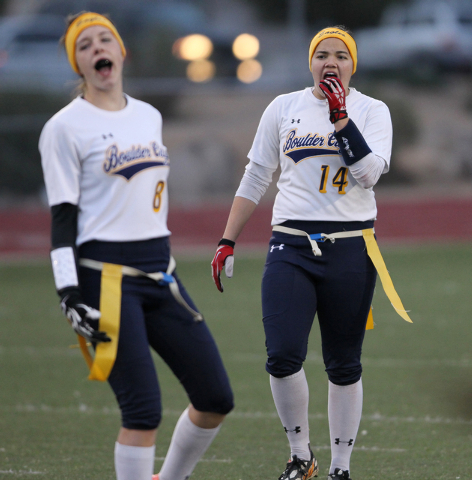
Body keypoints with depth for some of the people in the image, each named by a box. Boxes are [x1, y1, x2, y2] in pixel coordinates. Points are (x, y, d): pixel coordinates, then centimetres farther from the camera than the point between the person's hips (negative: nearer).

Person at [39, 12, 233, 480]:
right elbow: (63, 217, -8)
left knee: (216, 398, 5)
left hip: (158, 277, 7)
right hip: (106, 278, -7)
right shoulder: (65, 127, -5)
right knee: (143, 409, -13)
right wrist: (69, 292, -15)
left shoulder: (149, 116, 15)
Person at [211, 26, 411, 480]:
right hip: (291, 248, 1)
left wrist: (339, 115, -13)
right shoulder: (284, 107, 9)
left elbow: (369, 172, -12)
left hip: (351, 250, -1)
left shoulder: (372, 111, 5)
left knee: (343, 365, 3)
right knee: (282, 357, -13)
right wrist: (227, 242, 9)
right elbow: (254, 179, 13)